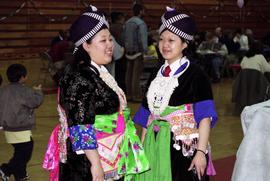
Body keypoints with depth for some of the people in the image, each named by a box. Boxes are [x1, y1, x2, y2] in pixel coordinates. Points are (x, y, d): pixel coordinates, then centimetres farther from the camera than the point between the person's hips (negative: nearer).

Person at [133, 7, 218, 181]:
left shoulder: (195, 74, -9)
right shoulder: (158, 75, 11)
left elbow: (205, 117, -14)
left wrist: (201, 151, -21)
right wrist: (143, 145, 15)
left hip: (184, 147, -6)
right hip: (155, 146, 6)